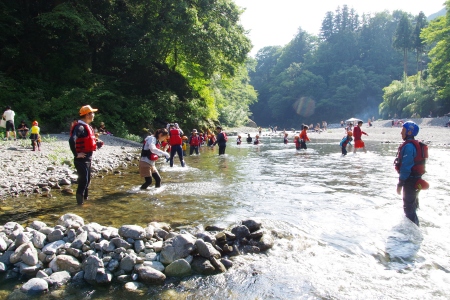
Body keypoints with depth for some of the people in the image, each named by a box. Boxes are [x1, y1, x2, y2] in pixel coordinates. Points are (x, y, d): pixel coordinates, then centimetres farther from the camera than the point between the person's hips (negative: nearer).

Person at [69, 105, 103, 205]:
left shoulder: (88, 127, 14)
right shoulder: (80, 127, -18)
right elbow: (72, 140, -31)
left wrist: (97, 144, 8)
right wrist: (76, 154, -25)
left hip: (88, 159, 10)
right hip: (82, 159, -10)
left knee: (87, 180, 20)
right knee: (83, 180, -6)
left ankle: (85, 197, 34)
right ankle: (80, 201, 2)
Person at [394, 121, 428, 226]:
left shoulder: (408, 146, -22)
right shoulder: (416, 144, 10)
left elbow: (406, 167, -24)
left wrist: (400, 184, -19)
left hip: (410, 181, -10)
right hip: (415, 179, 10)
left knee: (408, 207, 0)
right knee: (412, 205, 22)